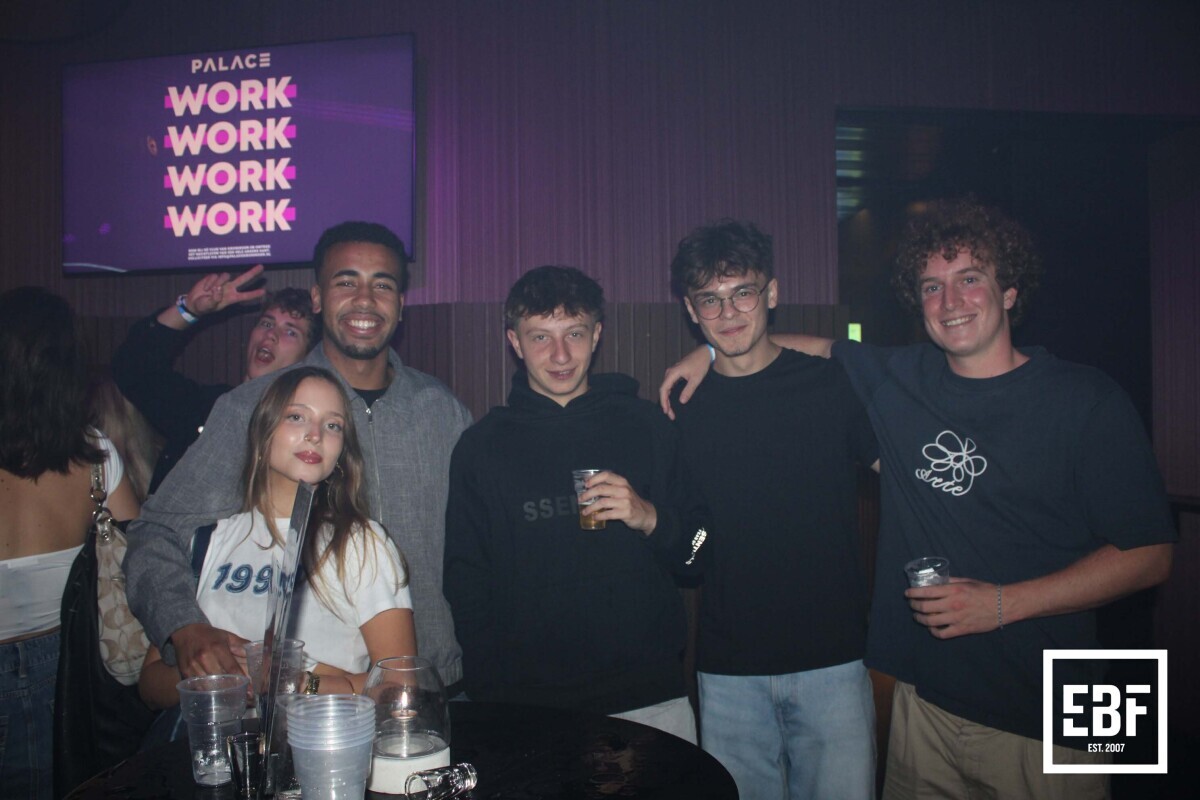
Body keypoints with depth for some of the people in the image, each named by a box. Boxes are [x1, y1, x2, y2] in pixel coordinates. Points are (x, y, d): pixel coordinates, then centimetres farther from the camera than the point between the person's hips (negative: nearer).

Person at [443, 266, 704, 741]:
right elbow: (466, 585, 5)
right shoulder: (482, 447, 3)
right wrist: (488, 691, -3)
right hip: (527, 702, -1)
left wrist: (650, 519, -12)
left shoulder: (646, 426, 4)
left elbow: (696, 549, 8)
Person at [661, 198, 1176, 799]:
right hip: (926, 696, 3)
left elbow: (1149, 554, -6)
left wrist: (1003, 603, -15)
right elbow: (817, 347, 19)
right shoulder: (899, 381, 3)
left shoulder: (1087, 400, -7)